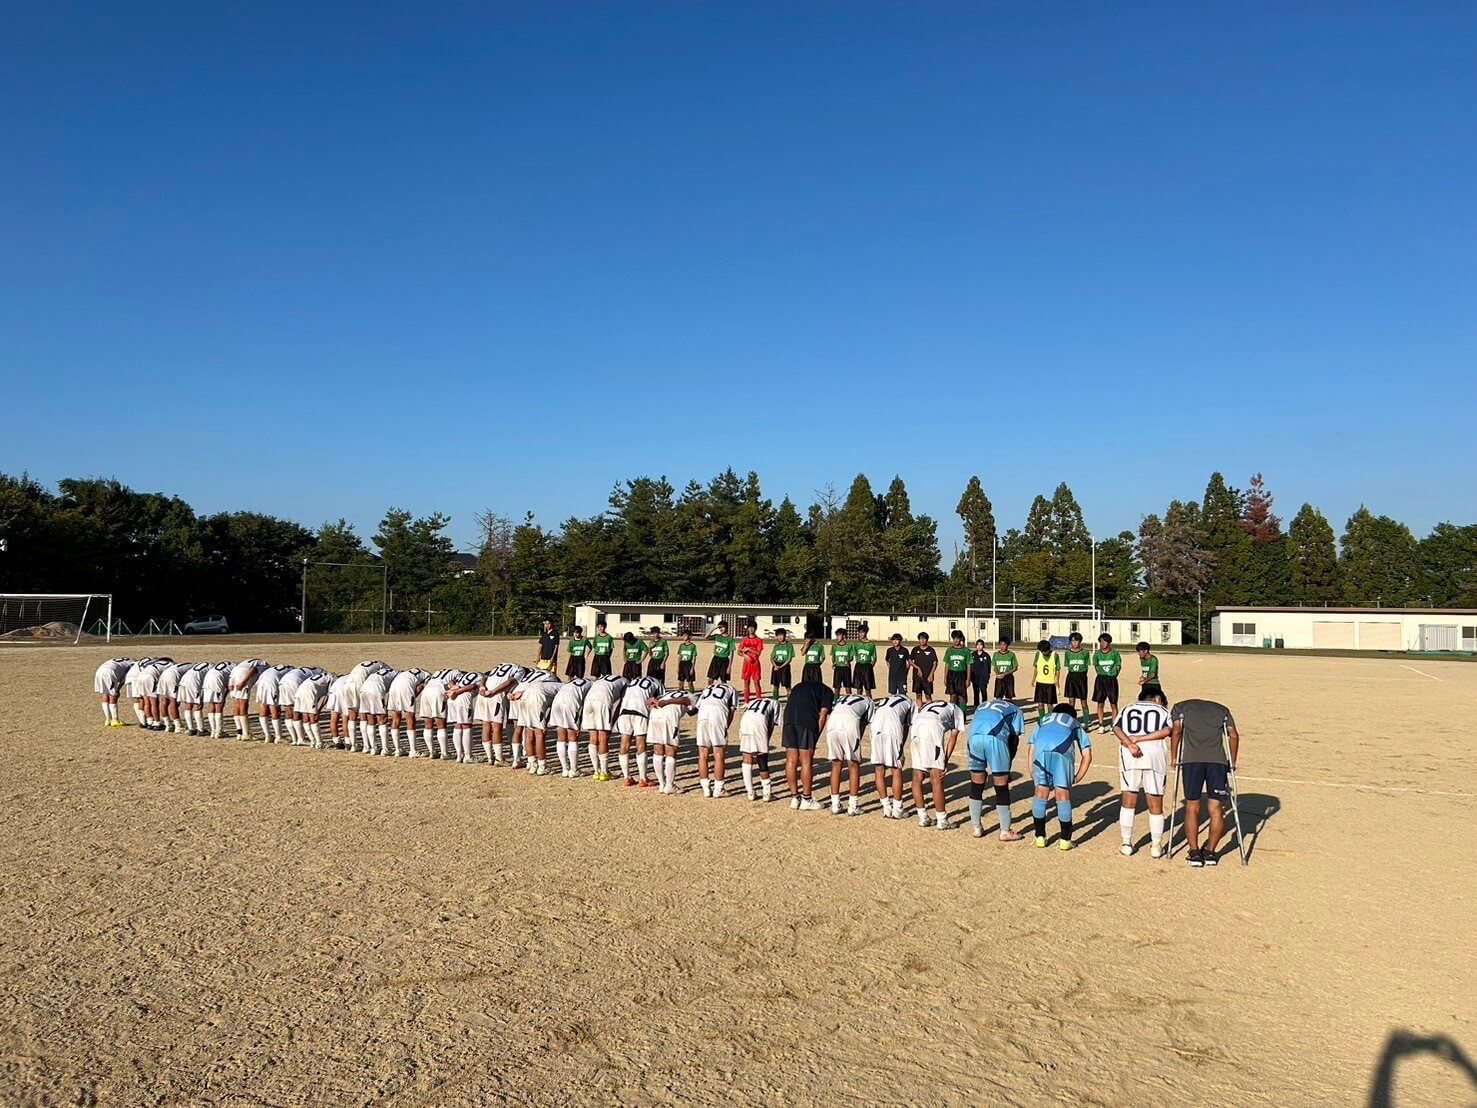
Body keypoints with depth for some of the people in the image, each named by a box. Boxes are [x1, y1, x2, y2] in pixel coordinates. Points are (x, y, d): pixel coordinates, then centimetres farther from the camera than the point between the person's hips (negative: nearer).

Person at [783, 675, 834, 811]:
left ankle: (794, 797, 18)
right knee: (806, 762, 4)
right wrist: (816, 736, 4)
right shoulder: (827, 691, 21)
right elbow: (822, 715, 6)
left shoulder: (798, 686, 35)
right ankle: (806, 799, 11)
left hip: (789, 718, 5)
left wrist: (783, 733, 24)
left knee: (791, 761, 10)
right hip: (808, 720, -5)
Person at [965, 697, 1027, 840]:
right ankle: (1005, 831, 17)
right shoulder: (1016, 711, 31)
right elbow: (1014, 739, 18)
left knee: (976, 784, 17)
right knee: (1002, 786, 9)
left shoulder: (982, 706, 38)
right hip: (996, 737, -3)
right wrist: (1007, 767, 22)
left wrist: (986, 767, 28)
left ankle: (977, 828, 26)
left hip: (974, 735, 3)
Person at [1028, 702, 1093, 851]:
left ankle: (1040, 837, 23)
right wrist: (1076, 779, 31)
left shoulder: (1043, 721, 41)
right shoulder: (1075, 724, 38)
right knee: (1063, 794, 11)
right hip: (1064, 750, -1)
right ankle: (1065, 840, 16)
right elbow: (1087, 757, 29)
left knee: (1041, 792, 16)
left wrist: (1033, 777, 32)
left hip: (1041, 749, 1)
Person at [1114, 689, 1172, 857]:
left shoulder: (1127, 709, 21)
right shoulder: (1163, 710, 18)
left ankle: (1126, 844, 14)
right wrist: (1141, 739, -6)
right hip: (1156, 754, -1)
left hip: (1129, 755, 1)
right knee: (1156, 804, 10)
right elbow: (1166, 731, -3)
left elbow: (1116, 728, 1)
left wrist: (1130, 744, -11)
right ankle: (1156, 846, 16)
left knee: (1128, 801, 11)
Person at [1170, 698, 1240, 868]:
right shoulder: (1222, 709, 27)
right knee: (1216, 809, 9)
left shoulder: (1180, 707, 22)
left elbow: (1176, 731, 5)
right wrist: (1232, 763, 20)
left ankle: (1194, 852, 5)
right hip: (1218, 760, 1)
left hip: (1191, 759, -1)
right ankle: (1210, 852, 11)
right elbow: (1234, 735, 13)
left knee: (1192, 807, 8)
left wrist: (1174, 758, 11)